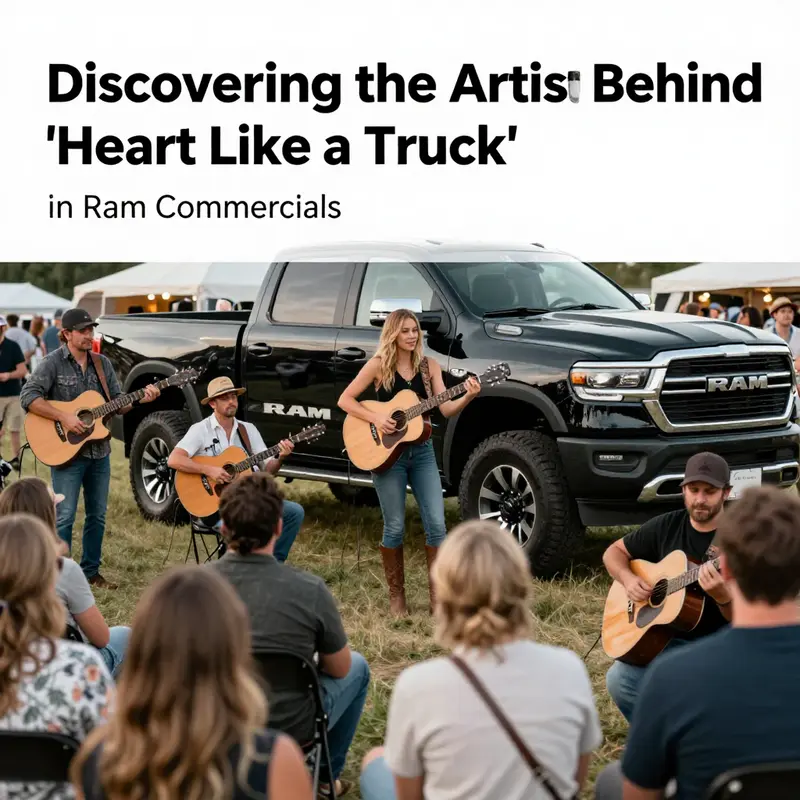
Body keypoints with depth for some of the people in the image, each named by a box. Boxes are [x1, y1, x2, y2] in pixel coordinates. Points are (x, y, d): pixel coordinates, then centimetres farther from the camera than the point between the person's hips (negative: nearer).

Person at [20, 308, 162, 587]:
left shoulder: (102, 364, 10)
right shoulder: (52, 363, -7)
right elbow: (28, 397, -16)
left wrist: (141, 398, -8)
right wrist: (64, 418, -23)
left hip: (99, 451, 6)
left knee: (97, 516, 12)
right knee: (64, 517, -5)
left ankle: (90, 570, 23)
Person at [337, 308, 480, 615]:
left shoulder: (429, 365, 4)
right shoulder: (379, 365, -4)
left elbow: (446, 409, -4)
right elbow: (345, 400, -4)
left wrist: (468, 397, -23)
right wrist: (376, 418, -17)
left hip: (421, 452, 3)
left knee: (436, 524, -3)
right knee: (395, 528, 2)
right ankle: (396, 595, 17)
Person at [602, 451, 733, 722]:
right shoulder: (667, 526, 3)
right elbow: (614, 552, 14)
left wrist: (722, 596, -35)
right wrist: (628, 579, -7)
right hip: (668, 639, 4)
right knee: (618, 680, -21)